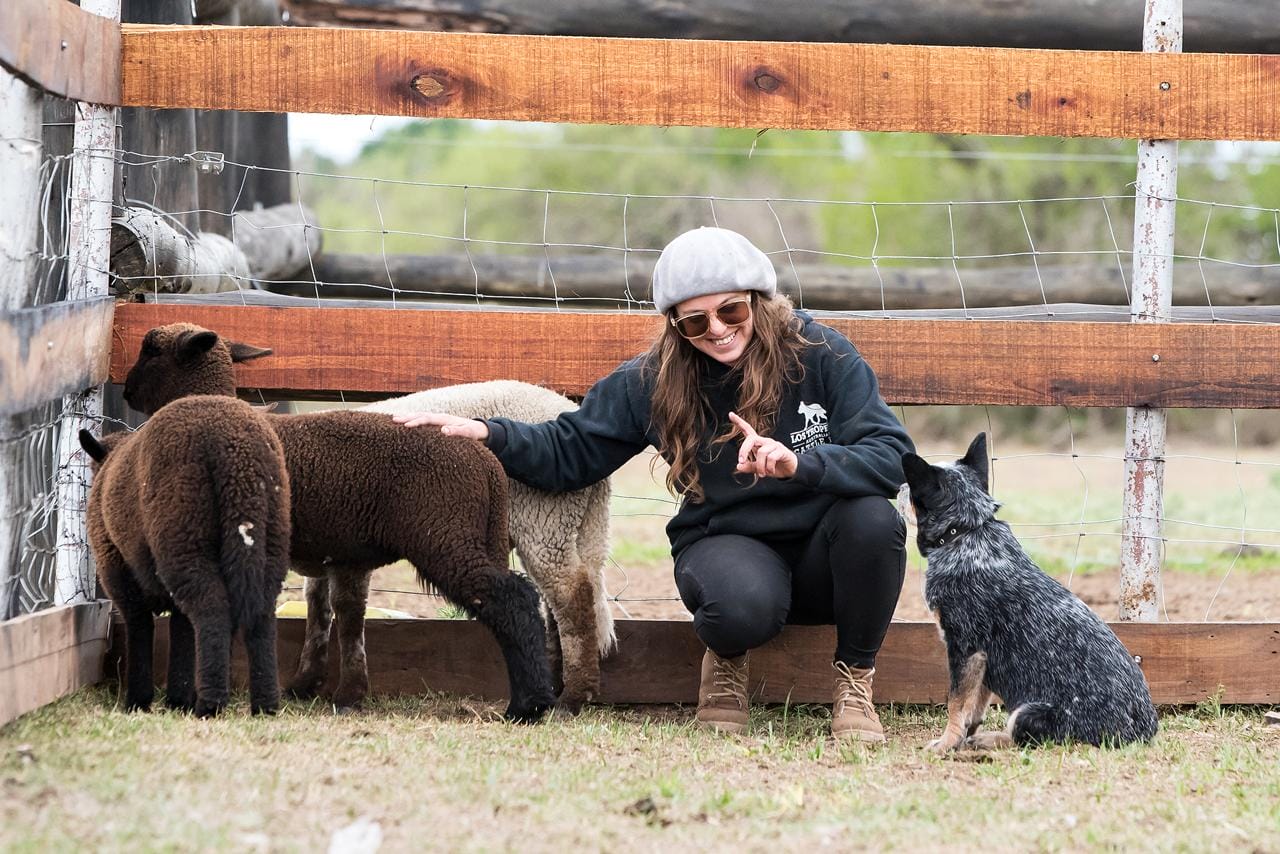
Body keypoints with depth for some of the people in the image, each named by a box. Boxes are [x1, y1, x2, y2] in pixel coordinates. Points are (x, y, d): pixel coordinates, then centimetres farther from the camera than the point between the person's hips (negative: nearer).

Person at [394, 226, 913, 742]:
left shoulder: (821, 355, -11)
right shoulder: (656, 381, -3)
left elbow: (891, 457, -20)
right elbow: (570, 451, 4)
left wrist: (799, 464, -36)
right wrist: (488, 436, -12)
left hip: (824, 557, 1)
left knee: (873, 518, -35)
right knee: (743, 605, -38)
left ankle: (854, 680, -7)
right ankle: (727, 662, 4)